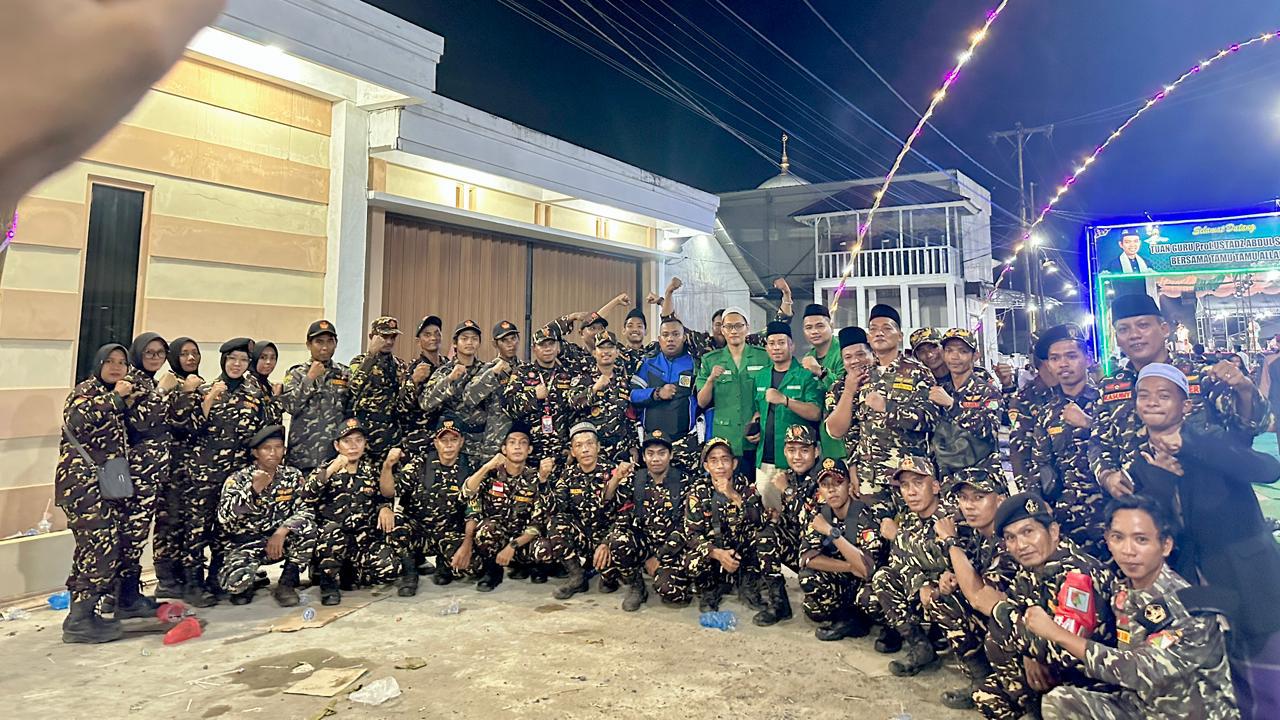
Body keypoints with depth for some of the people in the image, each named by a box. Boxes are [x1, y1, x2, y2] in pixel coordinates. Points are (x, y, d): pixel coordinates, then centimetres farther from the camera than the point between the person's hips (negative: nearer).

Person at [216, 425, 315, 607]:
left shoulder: (293, 476, -2)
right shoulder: (238, 479, -7)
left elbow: (305, 510, -12)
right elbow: (224, 519, -21)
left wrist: (282, 531, -29)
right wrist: (254, 489, -31)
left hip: (281, 540, 2)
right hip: (247, 542, -2)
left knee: (307, 528, -29)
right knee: (234, 580, -31)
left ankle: (287, 584, -8)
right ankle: (245, 585, 9)